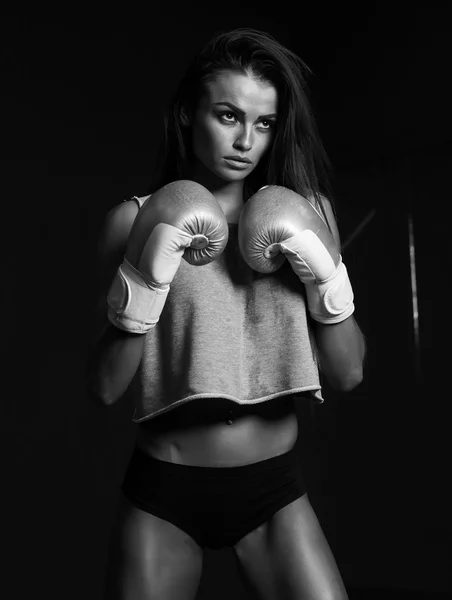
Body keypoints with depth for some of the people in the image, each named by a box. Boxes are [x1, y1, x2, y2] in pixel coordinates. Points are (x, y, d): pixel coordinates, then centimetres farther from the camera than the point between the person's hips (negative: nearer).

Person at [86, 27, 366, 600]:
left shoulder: (305, 215, 1)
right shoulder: (135, 220, -5)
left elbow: (348, 374, 0)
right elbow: (105, 388, -8)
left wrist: (325, 274, -14)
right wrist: (143, 277, -20)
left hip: (274, 487, 2)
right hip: (163, 492, -1)